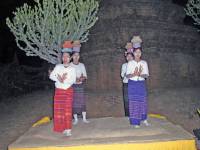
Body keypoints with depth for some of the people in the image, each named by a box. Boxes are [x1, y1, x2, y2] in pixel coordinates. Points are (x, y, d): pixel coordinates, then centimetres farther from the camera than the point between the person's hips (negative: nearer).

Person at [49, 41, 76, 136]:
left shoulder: (72, 69, 2)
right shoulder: (58, 67, 4)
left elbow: (73, 80, -10)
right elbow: (51, 76, -4)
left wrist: (65, 80, -25)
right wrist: (59, 79, -21)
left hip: (68, 91, -1)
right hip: (59, 91, 1)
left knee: (67, 110, -3)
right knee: (59, 110, 1)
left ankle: (67, 129, 1)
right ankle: (61, 128, 13)